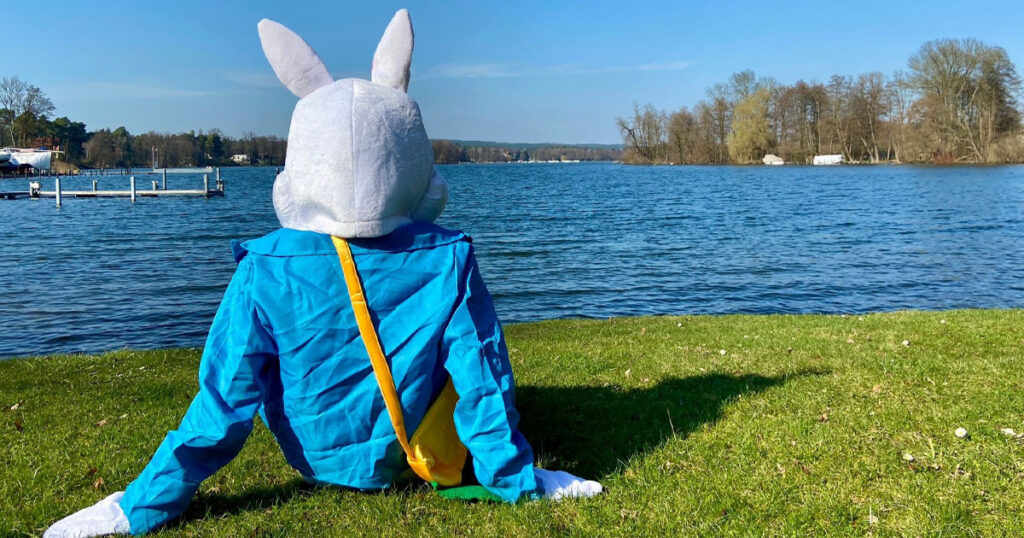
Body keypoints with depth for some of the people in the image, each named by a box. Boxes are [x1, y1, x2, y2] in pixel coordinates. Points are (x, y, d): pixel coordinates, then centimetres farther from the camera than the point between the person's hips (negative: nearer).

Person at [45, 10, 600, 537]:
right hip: (400, 457, 0)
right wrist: (516, 480, -6)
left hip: (312, 459, 1)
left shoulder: (264, 272, -31)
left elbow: (223, 404, -26)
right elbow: (484, 382, -23)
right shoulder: (447, 260, -30)